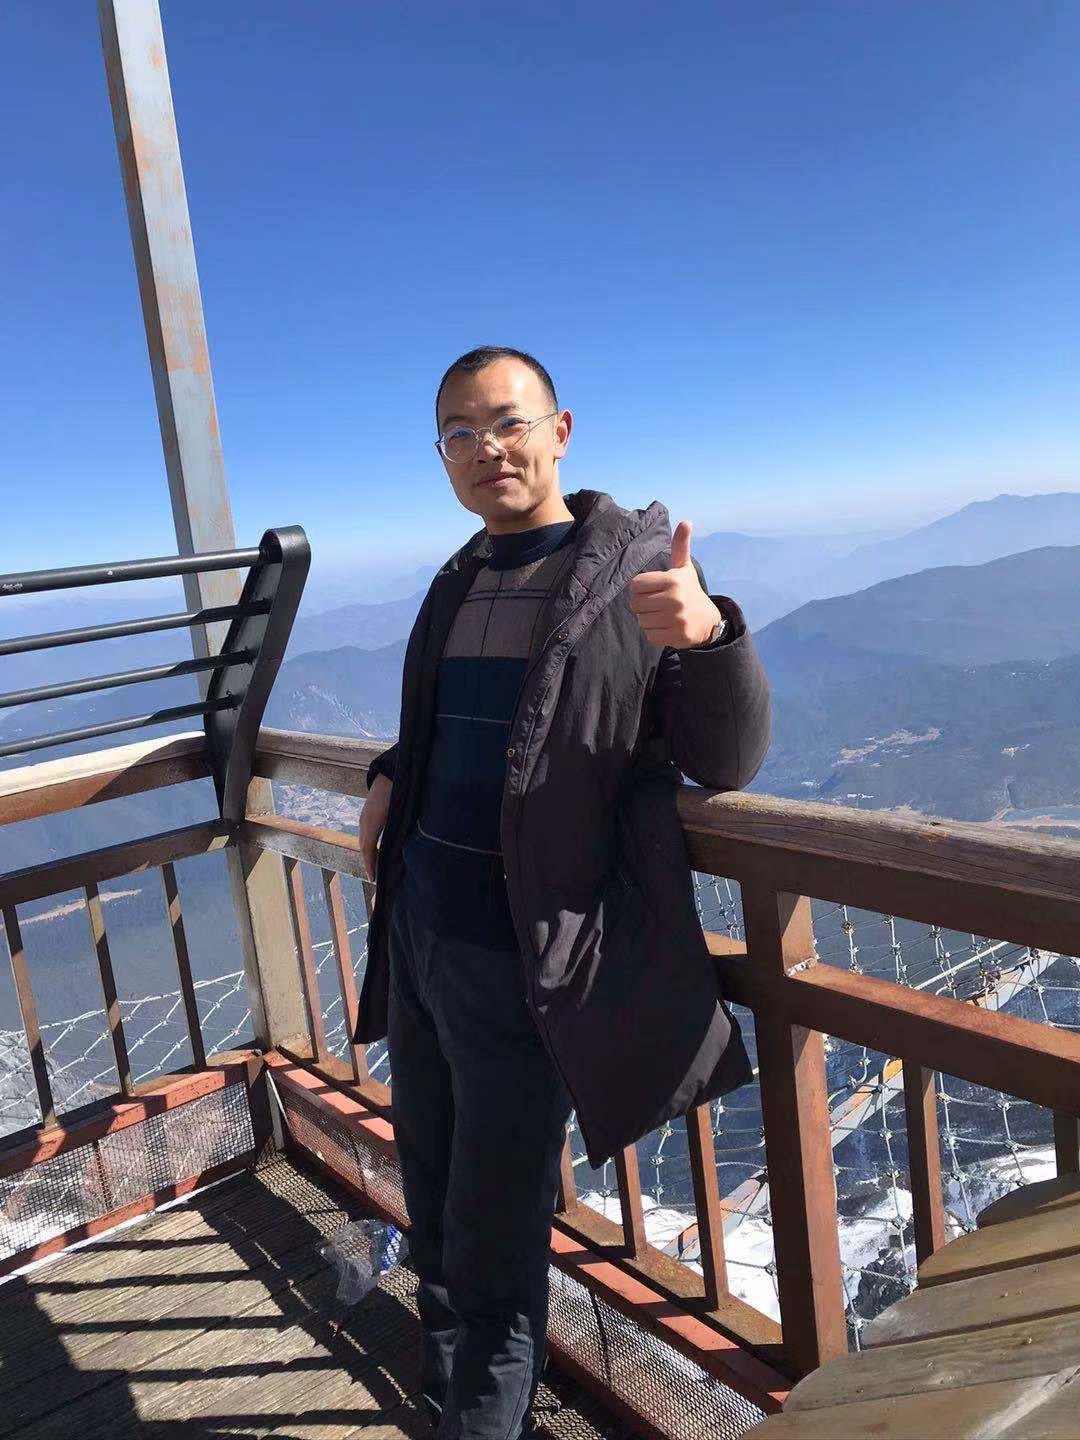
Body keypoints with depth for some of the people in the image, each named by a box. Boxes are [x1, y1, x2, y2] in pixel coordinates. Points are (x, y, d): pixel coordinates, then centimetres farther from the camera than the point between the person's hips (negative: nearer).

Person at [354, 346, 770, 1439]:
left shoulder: (637, 571, -9)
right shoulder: (460, 581, 11)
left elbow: (726, 763, -14)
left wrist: (708, 634, -33)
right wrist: (391, 775, 5)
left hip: (525, 958, -7)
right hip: (418, 929, 8)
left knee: (493, 1243, 6)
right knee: (433, 1211, 24)